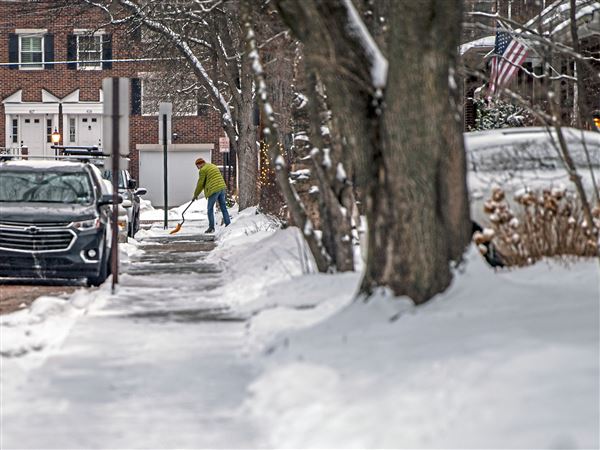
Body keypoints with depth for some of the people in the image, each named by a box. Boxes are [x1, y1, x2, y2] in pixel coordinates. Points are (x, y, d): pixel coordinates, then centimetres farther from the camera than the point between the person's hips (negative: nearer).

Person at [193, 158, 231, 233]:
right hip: (222, 188, 8)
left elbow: (200, 184, -1)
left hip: (214, 190, -8)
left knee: (210, 209, 1)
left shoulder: (203, 170, -4)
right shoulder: (213, 166, 22)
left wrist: (195, 194, 11)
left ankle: (211, 227, 1)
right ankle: (228, 225, 7)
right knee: (223, 208, 10)